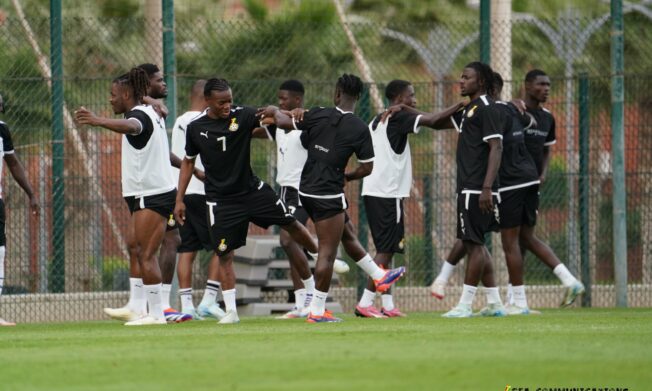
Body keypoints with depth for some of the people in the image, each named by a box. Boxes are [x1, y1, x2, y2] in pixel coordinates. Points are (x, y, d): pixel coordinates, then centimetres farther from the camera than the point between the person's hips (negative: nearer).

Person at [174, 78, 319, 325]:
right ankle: (231, 311, 2)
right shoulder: (195, 128, -4)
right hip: (220, 200, -1)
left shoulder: (243, 116, -7)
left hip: (252, 190, 1)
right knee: (224, 254, -4)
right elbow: (188, 162, 8)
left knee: (290, 223, 6)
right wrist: (180, 199, 5)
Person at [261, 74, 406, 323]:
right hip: (328, 195, -6)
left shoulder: (319, 116, -2)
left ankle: (379, 276, 38)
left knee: (346, 235, 22)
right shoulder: (359, 129, -10)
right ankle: (317, 311, -3)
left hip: (307, 190, 6)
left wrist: (274, 111, 31)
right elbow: (366, 168, -6)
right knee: (327, 252, -2)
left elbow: (283, 122, 10)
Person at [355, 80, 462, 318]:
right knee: (385, 251, -8)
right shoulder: (398, 117, -10)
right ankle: (365, 303, -13)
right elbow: (433, 121, -16)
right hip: (387, 193, -9)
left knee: (385, 250, 11)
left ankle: (387, 305, 11)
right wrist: (460, 105, -11)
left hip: (373, 191, 9)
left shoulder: (377, 121, 17)